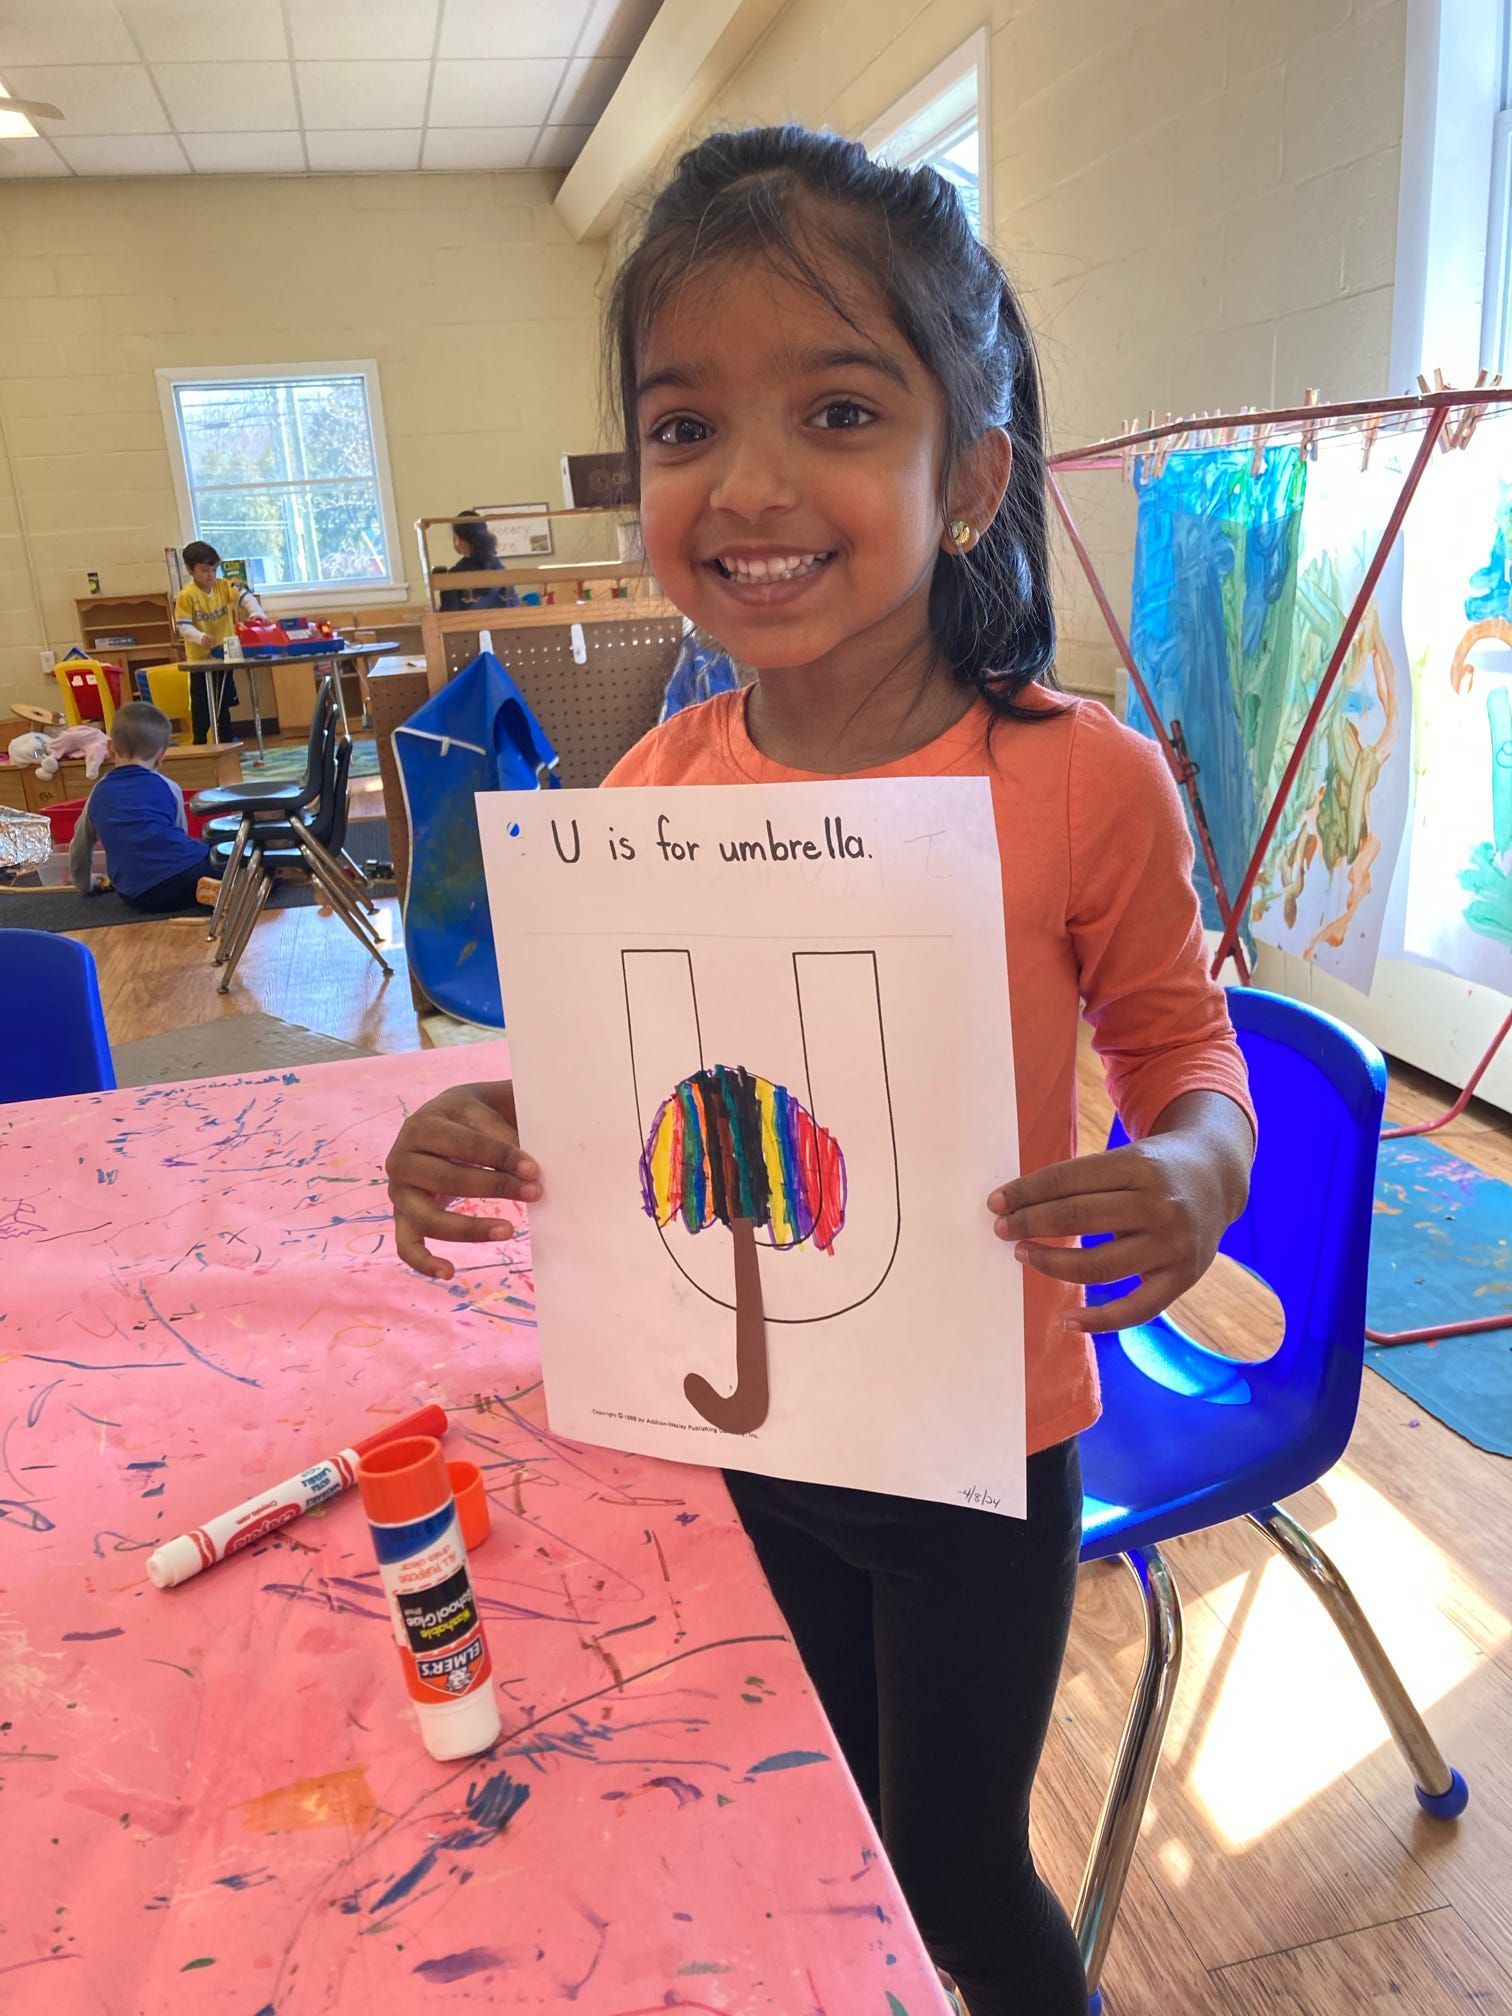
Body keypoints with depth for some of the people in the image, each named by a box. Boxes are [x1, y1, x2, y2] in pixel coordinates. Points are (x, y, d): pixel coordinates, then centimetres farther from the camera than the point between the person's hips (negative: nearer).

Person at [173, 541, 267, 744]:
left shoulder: (223, 586, 0)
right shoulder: (187, 596, -13)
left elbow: (244, 596, -12)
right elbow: (183, 626, -16)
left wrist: (256, 613, -32)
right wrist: (201, 638, -35)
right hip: (200, 659, -5)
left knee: (224, 704, 14)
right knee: (202, 708, 0)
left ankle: (227, 745, 24)